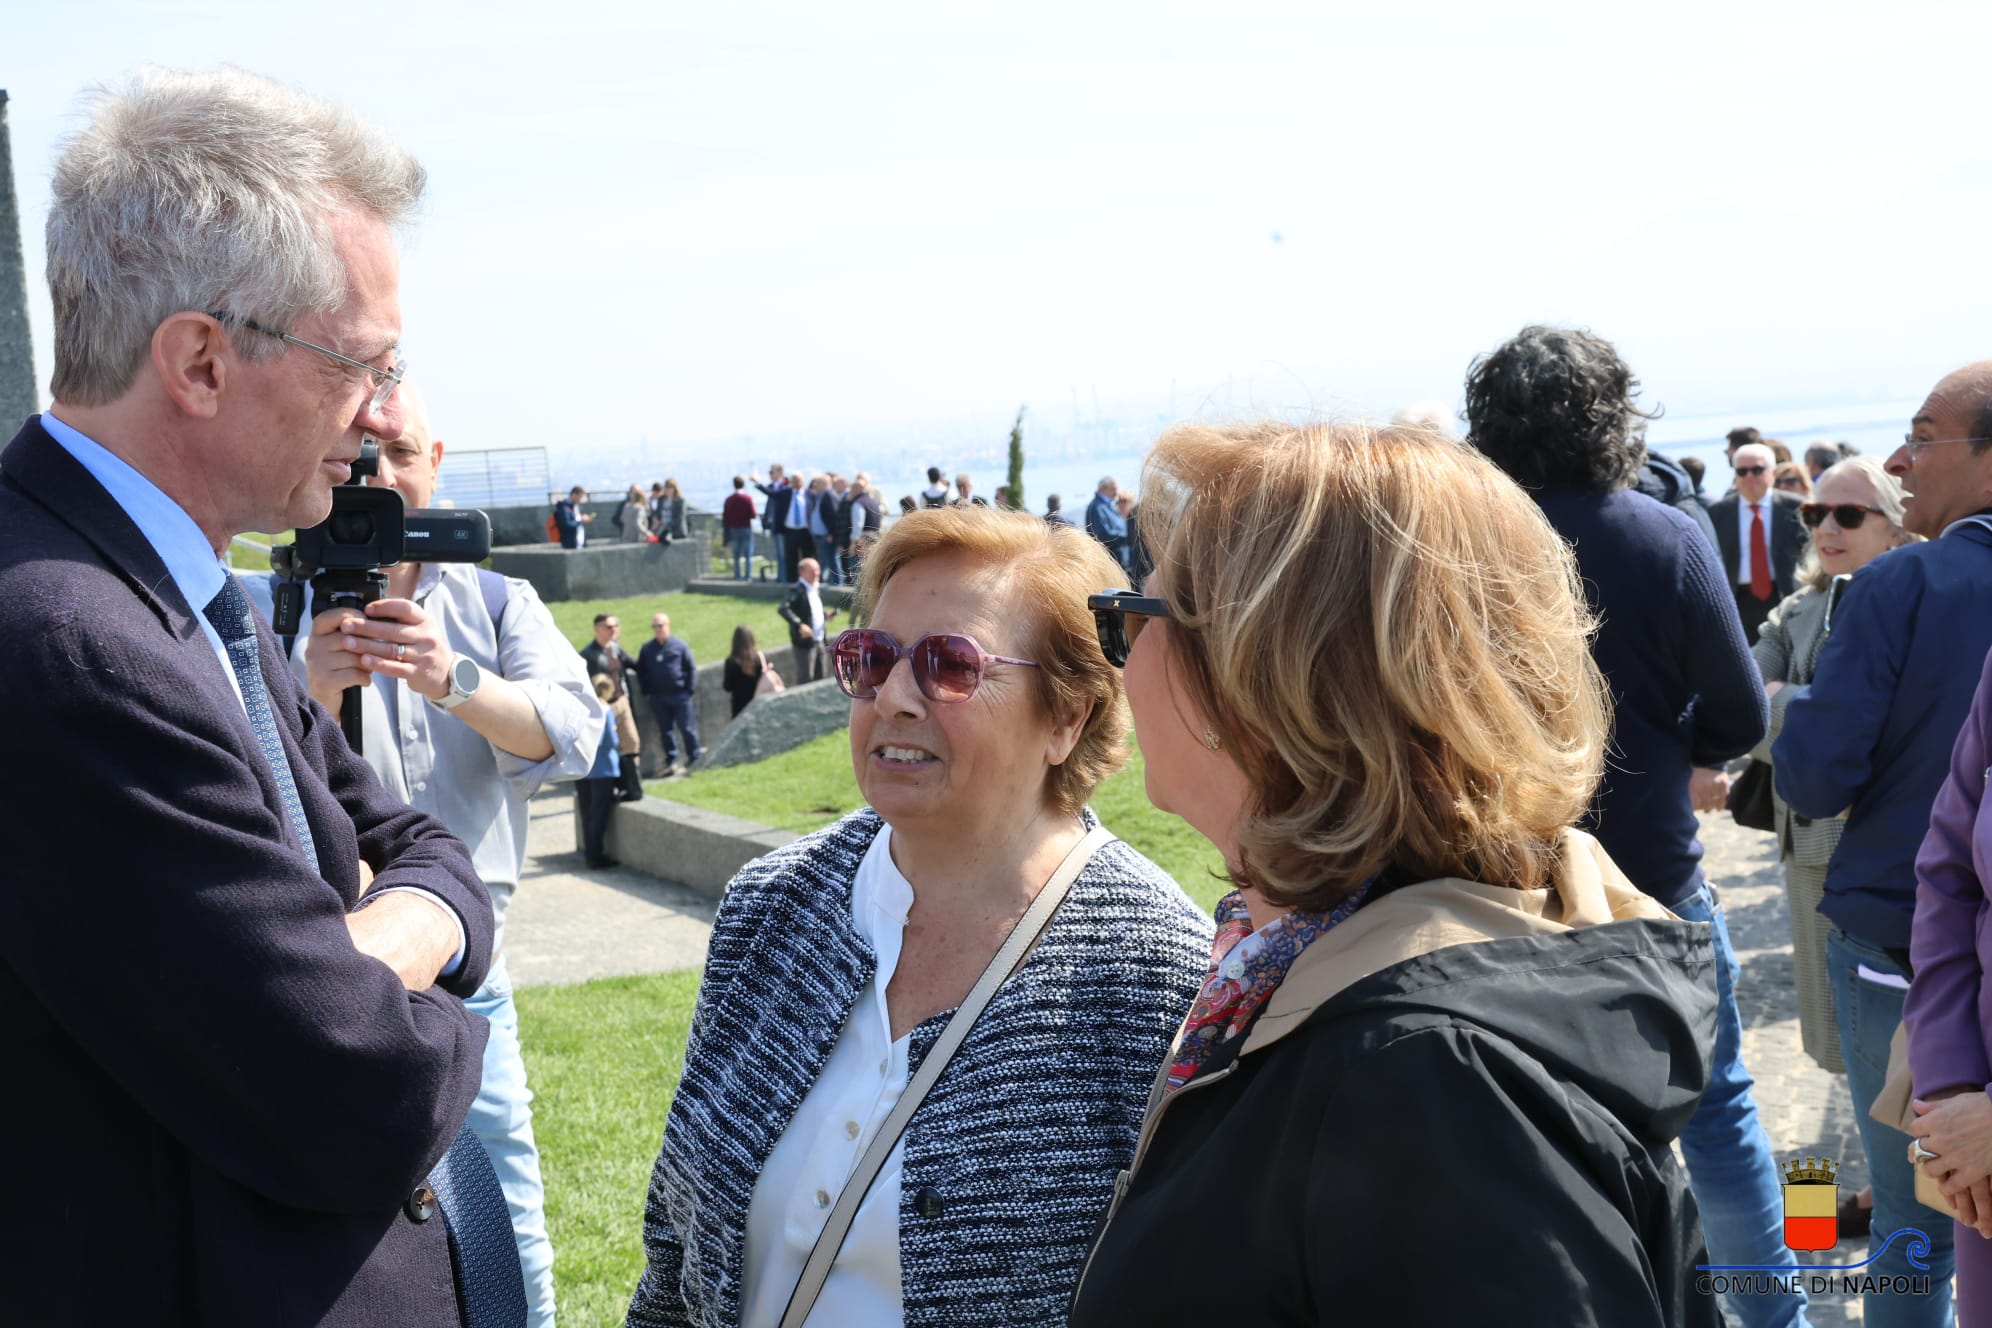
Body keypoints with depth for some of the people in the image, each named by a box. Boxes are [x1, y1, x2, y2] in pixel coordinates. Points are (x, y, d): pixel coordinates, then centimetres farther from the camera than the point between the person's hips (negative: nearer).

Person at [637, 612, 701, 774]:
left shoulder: (679, 645, -3)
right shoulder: (647, 649, 5)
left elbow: (691, 668, -1)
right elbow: (640, 671, 14)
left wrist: (690, 690, -7)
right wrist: (646, 690, 6)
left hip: (680, 694, -3)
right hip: (658, 697, 3)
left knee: (687, 728, 2)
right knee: (665, 730, 7)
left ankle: (695, 759, 12)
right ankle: (671, 761, 13)